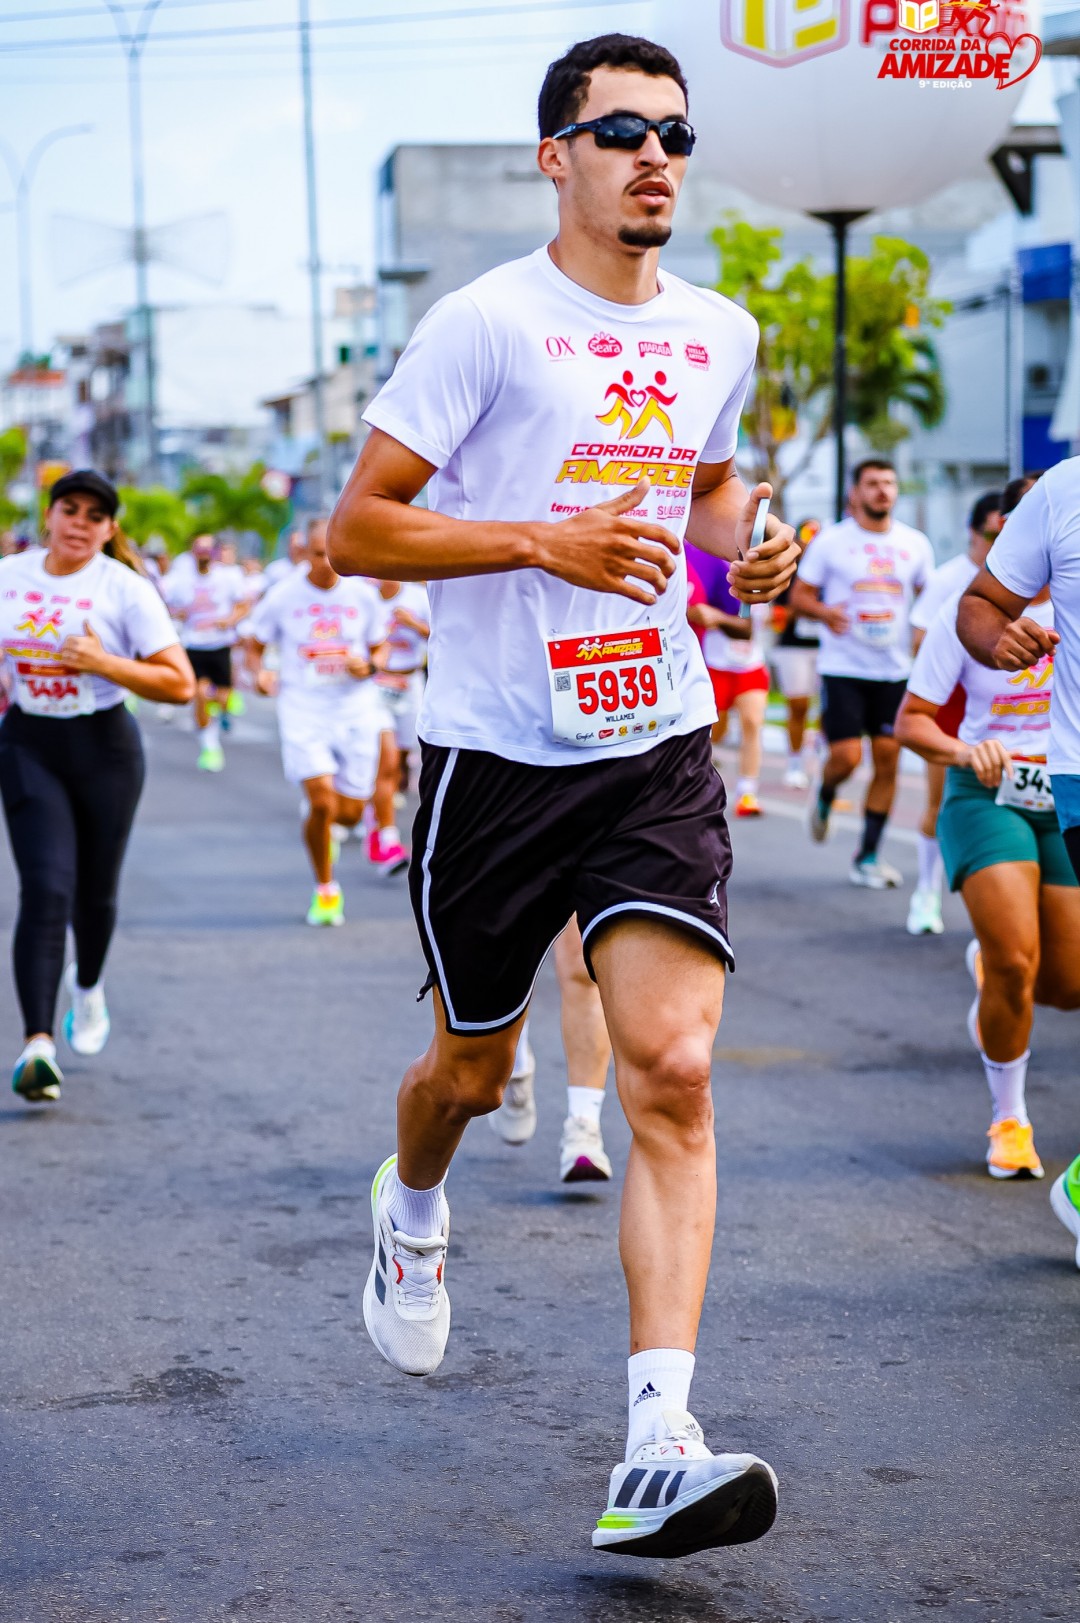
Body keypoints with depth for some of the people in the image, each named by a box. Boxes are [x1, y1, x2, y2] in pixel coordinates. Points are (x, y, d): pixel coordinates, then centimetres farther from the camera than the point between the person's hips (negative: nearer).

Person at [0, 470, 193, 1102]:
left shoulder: (126, 590, -8)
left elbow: (180, 684, -12)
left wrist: (101, 662, -21)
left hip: (104, 747, -1)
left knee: (95, 892, 12)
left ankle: (88, 984, 46)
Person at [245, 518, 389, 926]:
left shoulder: (363, 595, 3)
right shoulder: (283, 596, -2)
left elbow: (380, 648, 14)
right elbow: (254, 645, 8)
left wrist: (369, 667, -8)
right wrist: (259, 673, -13)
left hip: (355, 711, 2)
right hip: (303, 711, -2)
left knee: (349, 813, 2)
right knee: (322, 803, -18)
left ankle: (322, 827, 41)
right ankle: (325, 890, 4)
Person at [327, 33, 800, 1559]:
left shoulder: (718, 332, 9)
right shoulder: (486, 323, -8)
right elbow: (357, 528, -9)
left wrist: (745, 546, 7)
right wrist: (546, 540, -19)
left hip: (658, 748, 3)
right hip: (496, 750, -3)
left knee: (674, 1066, -14)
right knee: (475, 1068, 13)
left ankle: (659, 1449, -16)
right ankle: (411, 1207, 50)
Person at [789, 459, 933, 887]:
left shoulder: (915, 543, 7)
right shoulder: (831, 541, -2)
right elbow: (799, 595, 2)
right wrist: (823, 612, -19)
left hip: (895, 670, 3)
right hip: (843, 668, -3)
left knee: (888, 759, 0)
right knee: (846, 756, -12)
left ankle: (868, 857, 10)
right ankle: (824, 797, 25)